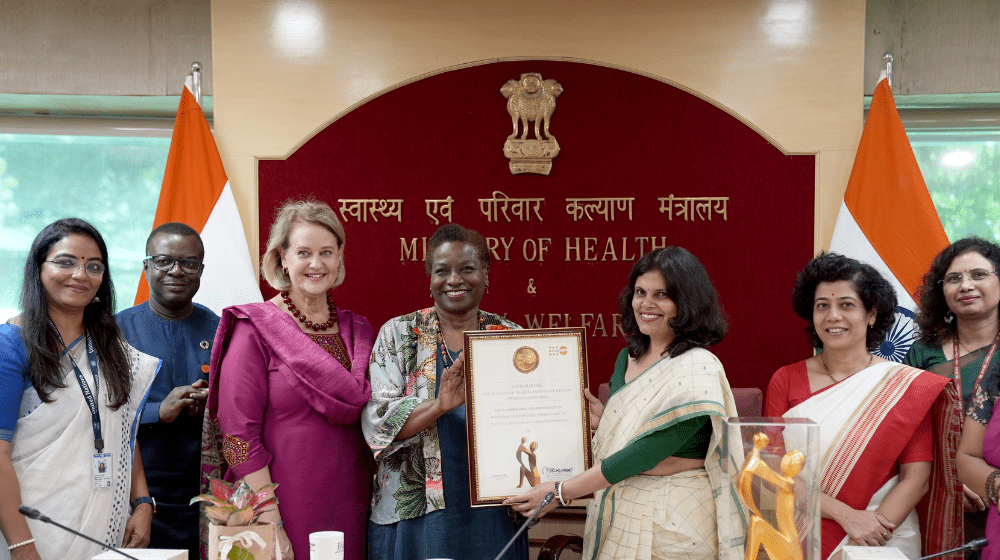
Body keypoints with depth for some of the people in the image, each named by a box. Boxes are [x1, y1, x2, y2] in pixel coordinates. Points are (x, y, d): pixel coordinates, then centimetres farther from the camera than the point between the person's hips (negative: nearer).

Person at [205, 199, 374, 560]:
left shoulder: (358, 332, 8)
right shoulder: (255, 331, -6)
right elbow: (240, 436, -11)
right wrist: (271, 527, -17)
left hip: (348, 510, 4)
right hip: (283, 508, -4)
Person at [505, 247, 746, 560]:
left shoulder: (698, 370, -17)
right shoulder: (627, 359, 6)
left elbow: (645, 452, -21)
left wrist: (561, 492, -18)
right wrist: (600, 420, -4)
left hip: (674, 521, -6)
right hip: (616, 516, 7)